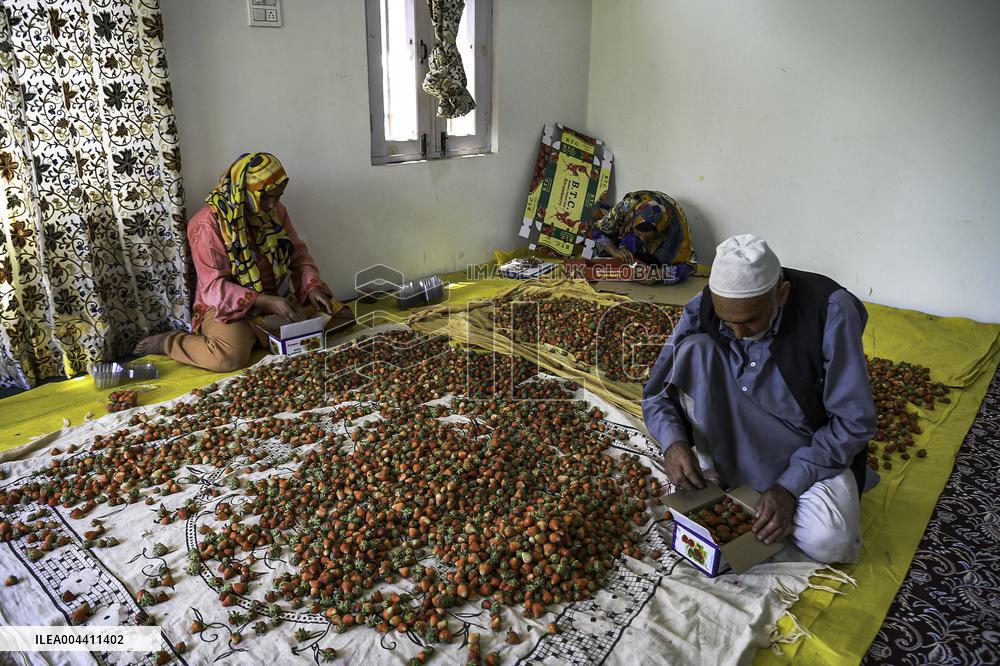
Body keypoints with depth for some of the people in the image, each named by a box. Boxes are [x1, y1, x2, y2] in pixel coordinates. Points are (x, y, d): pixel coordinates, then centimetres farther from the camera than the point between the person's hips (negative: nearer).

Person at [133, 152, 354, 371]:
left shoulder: (275, 210, 2)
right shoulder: (208, 223, -16)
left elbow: (298, 255, 9)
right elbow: (213, 287, -19)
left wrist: (312, 287, -12)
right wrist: (265, 301, -31)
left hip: (278, 299, 7)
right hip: (228, 306, -6)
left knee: (343, 316, -5)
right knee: (231, 356, -36)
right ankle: (166, 342, -3)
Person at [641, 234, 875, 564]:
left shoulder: (829, 310, -24)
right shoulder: (702, 310, -17)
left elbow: (854, 420, -19)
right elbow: (657, 392, -8)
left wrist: (789, 486, -26)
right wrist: (673, 441, -29)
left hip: (811, 448, -2)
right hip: (732, 441, 2)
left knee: (830, 543, -30)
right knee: (694, 349, -24)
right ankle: (711, 474, -10)